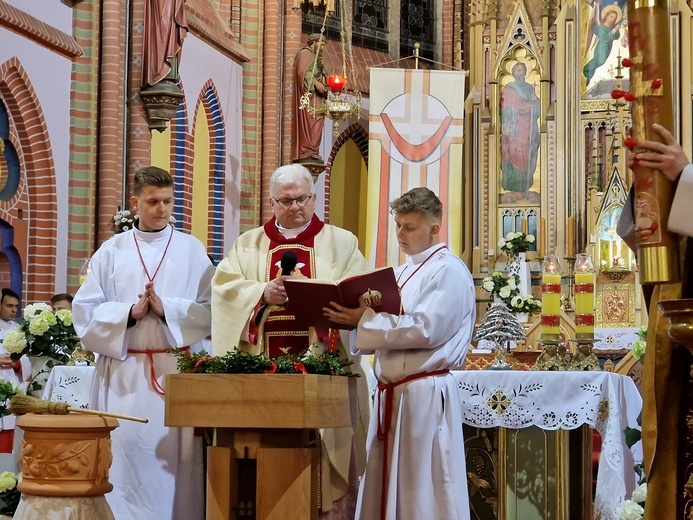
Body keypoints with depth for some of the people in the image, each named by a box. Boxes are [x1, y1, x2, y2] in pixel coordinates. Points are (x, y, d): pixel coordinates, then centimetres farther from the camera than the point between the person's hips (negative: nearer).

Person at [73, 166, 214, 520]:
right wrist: (130, 312, -12)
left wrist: (167, 309, -15)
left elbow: (210, 310, -1)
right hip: (123, 371, 1)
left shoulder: (192, 250, 6)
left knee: (175, 455, -3)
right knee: (126, 453, -1)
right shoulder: (111, 251, 8)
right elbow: (85, 310, 2)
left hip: (177, 370, 0)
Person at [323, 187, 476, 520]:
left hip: (424, 395, -8)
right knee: (386, 487, 9)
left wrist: (365, 319, -18)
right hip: (392, 392, 8)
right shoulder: (404, 273, 18)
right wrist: (355, 320, -2)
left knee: (422, 492, -4)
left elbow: (424, 329, -20)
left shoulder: (448, 271, -8)